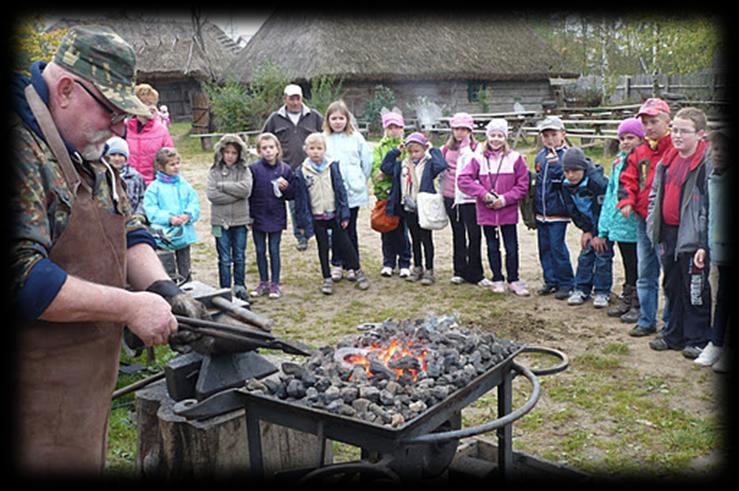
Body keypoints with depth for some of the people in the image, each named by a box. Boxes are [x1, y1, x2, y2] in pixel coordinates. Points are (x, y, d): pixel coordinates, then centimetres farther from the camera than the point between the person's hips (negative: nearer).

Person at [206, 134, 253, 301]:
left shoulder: (244, 170, 1)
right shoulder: (214, 171, 0)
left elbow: (246, 189, -16)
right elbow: (211, 194, -12)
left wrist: (222, 185, -12)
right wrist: (236, 195, -13)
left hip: (240, 220, 1)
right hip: (220, 220, -1)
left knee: (239, 257, 11)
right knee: (224, 259, 5)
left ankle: (240, 287, 24)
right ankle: (225, 289, 15)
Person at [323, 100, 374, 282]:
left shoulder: (356, 137, 2)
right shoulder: (322, 139, 1)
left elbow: (367, 161, 8)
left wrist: (361, 181, 9)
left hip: (353, 192, 0)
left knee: (350, 229, 5)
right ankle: (337, 264, 18)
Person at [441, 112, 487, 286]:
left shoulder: (476, 148, -2)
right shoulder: (447, 148, 10)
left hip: (470, 197, -3)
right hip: (451, 197, 4)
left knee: (474, 235, -3)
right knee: (458, 234, 12)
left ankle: (474, 273, 7)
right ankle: (459, 271, 20)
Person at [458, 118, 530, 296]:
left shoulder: (515, 158, -2)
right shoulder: (479, 159, 1)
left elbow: (523, 185, -2)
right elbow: (463, 179, -8)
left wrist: (505, 198, -13)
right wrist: (483, 194, -16)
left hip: (508, 212, -1)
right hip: (486, 212, 1)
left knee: (512, 247, 4)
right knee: (492, 247, 11)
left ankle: (514, 280, 17)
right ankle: (497, 280, 23)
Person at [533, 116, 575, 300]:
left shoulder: (566, 155, -9)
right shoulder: (540, 157, 11)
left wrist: (555, 164, -31)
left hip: (557, 212, -7)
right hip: (541, 211, 7)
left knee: (557, 247, -6)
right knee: (544, 248, 12)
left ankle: (566, 283, 6)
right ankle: (550, 281, 23)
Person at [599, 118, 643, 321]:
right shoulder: (618, 162, 13)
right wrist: (604, 226, 14)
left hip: (637, 224, -7)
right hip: (620, 223, 7)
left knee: (638, 267, 2)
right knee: (628, 265, 18)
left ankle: (638, 305, 12)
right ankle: (626, 300, 29)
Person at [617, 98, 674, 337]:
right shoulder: (640, 152, 13)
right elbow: (629, 179, 18)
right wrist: (627, 201, 2)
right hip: (643, 221, 7)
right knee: (645, 274, 13)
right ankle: (646, 321, 24)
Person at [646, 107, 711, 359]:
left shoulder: (708, 162, -13)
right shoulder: (667, 160, 9)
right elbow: (655, 195, 19)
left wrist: (704, 245, -19)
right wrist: (655, 228, 13)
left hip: (692, 237, -7)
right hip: (668, 233, 7)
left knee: (695, 290, 2)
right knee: (672, 286, 16)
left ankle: (697, 339, 16)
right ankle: (673, 334, 29)